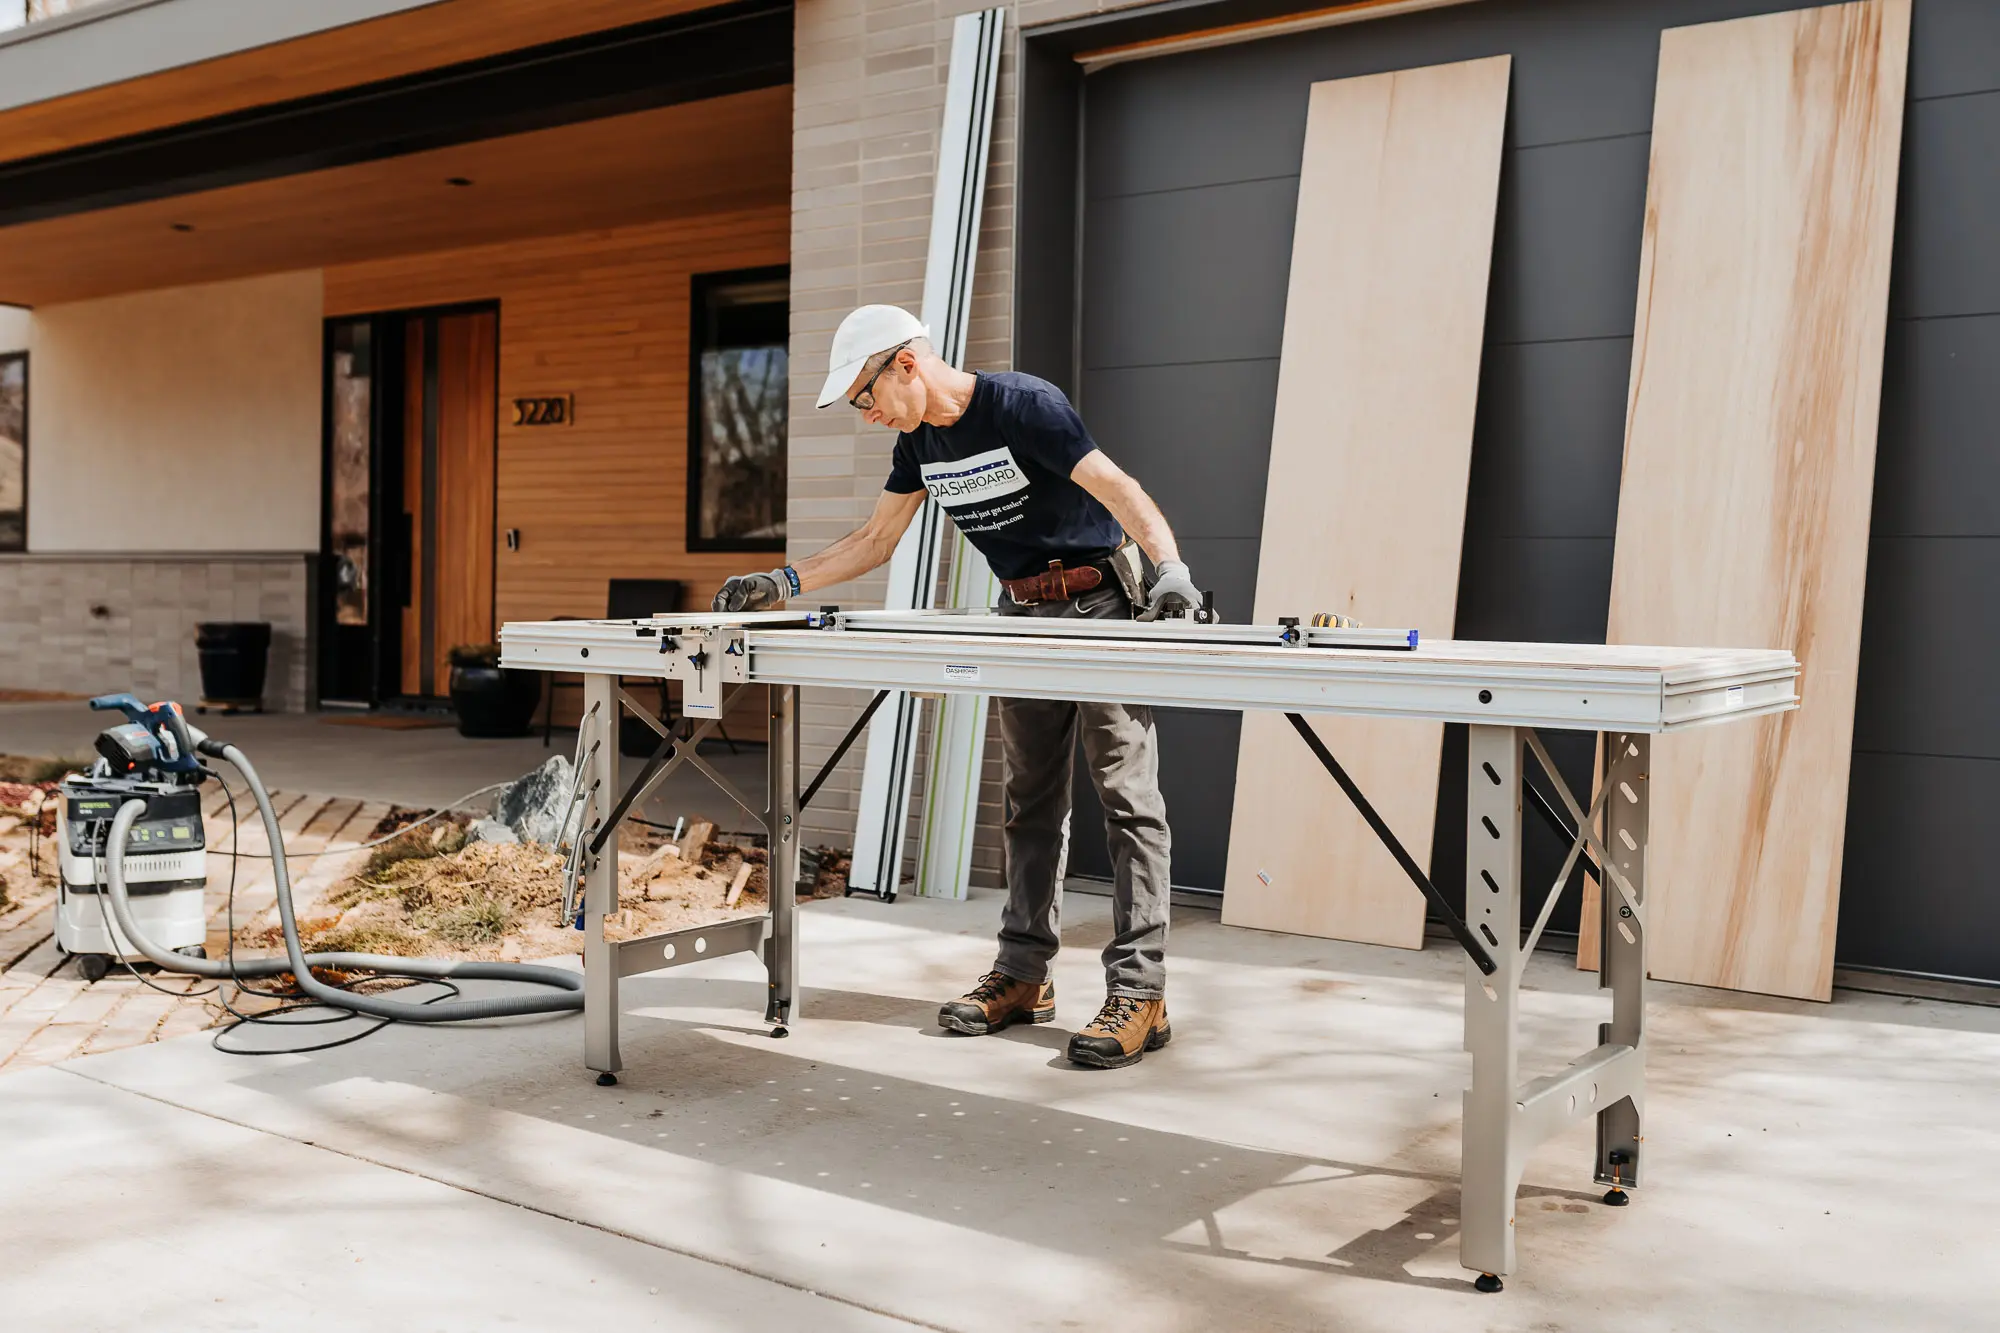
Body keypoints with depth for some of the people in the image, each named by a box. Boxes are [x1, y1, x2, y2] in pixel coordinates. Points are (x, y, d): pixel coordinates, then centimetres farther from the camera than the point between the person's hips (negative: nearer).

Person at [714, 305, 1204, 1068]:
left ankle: (1139, 993, -9)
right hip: (1022, 614, 8)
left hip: (1101, 604, -8)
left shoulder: (1024, 405, -16)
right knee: (1029, 799, 10)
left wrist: (1169, 564, -40)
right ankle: (1024, 975, 17)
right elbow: (876, 540, 15)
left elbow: (1117, 488, -24)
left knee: (1127, 797, -9)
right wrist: (784, 584, 7)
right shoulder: (920, 440, 8)